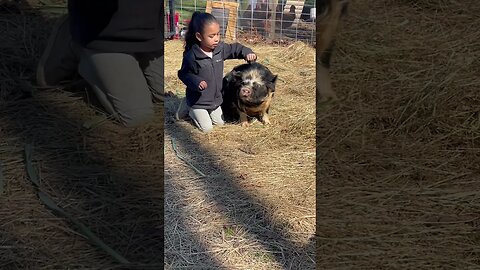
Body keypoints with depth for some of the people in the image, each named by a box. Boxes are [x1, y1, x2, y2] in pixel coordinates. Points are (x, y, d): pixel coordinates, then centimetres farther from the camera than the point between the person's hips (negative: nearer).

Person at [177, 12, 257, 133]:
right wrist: (196, 82, -32)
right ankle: (188, 108, 19)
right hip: (198, 100, -6)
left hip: (215, 98, 6)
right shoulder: (191, 56, -24)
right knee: (206, 127, -2)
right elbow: (183, 74, -15)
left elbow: (235, 48, 3)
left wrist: (247, 53, -17)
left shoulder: (220, 48, -9)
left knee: (220, 122, 18)